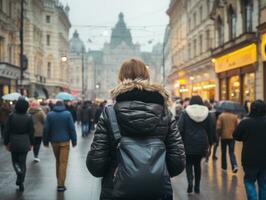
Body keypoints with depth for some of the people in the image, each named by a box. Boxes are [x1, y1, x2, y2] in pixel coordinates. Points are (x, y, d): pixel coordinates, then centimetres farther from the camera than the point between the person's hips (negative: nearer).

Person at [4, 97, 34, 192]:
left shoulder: (11, 116, -11)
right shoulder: (29, 117, -9)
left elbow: (7, 130, -6)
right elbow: (31, 132, -3)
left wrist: (6, 143, 4)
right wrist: (31, 143, 8)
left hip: (13, 142, 0)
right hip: (24, 143, 1)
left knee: (15, 160, 18)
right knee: (23, 162, 9)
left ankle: (19, 171, -11)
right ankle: (21, 183, 9)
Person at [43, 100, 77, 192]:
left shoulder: (50, 115, 1)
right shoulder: (67, 114, -5)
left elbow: (46, 129, 0)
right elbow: (72, 128, -6)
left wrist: (46, 141, 8)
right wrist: (74, 140, 1)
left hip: (54, 141, 3)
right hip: (64, 141, -3)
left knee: (58, 161, 20)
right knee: (63, 162, -3)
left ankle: (59, 180, 27)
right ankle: (61, 185, -7)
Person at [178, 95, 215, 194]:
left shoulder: (185, 113, -3)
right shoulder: (207, 113, 5)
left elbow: (180, 129, -6)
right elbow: (211, 129, 8)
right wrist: (210, 143, 15)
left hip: (188, 143, -2)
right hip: (201, 144, 2)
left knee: (189, 163, 11)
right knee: (197, 164, 15)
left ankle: (190, 181, -13)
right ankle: (197, 186, 16)